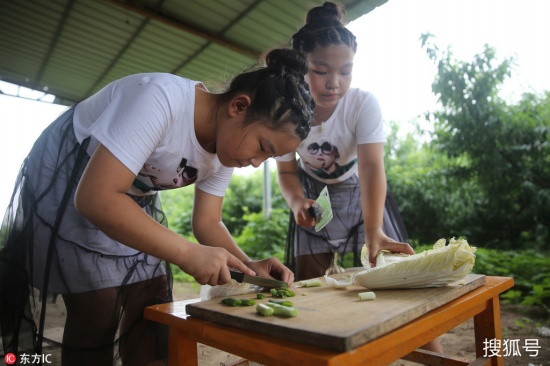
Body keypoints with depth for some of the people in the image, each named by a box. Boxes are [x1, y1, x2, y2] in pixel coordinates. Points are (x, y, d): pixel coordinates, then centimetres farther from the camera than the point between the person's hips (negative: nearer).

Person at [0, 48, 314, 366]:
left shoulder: (228, 144, -10)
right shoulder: (162, 98, -35)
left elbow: (208, 221, -4)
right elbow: (95, 198, -37)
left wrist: (248, 264, -20)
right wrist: (189, 254, -38)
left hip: (133, 198, 7)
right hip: (66, 188, -6)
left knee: (150, 303, 3)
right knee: (98, 311, -9)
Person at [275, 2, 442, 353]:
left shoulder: (364, 104, -27)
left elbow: (372, 167, -38)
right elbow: (286, 172, -9)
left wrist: (374, 232, -52)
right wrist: (297, 202, -30)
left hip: (363, 195, -1)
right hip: (314, 198, 2)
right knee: (310, 287, 2)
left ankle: (434, 354, 14)